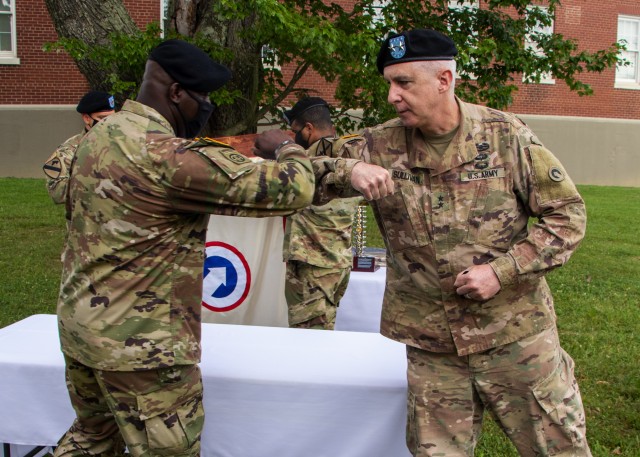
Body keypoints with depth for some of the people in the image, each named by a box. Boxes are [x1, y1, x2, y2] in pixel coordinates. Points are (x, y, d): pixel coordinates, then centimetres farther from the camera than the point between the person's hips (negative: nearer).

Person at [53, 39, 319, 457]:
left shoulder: (99, 134, 4)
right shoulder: (169, 157, -24)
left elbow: (65, 193, 24)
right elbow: (292, 188, -24)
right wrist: (292, 152, -1)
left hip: (79, 323, 9)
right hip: (140, 343, -9)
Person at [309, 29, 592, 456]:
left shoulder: (507, 135, -6)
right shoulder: (380, 147, -2)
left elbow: (567, 213, -2)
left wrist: (502, 271, -13)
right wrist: (350, 171, -26)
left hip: (515, 333, -1)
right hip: (430, 347, 1)